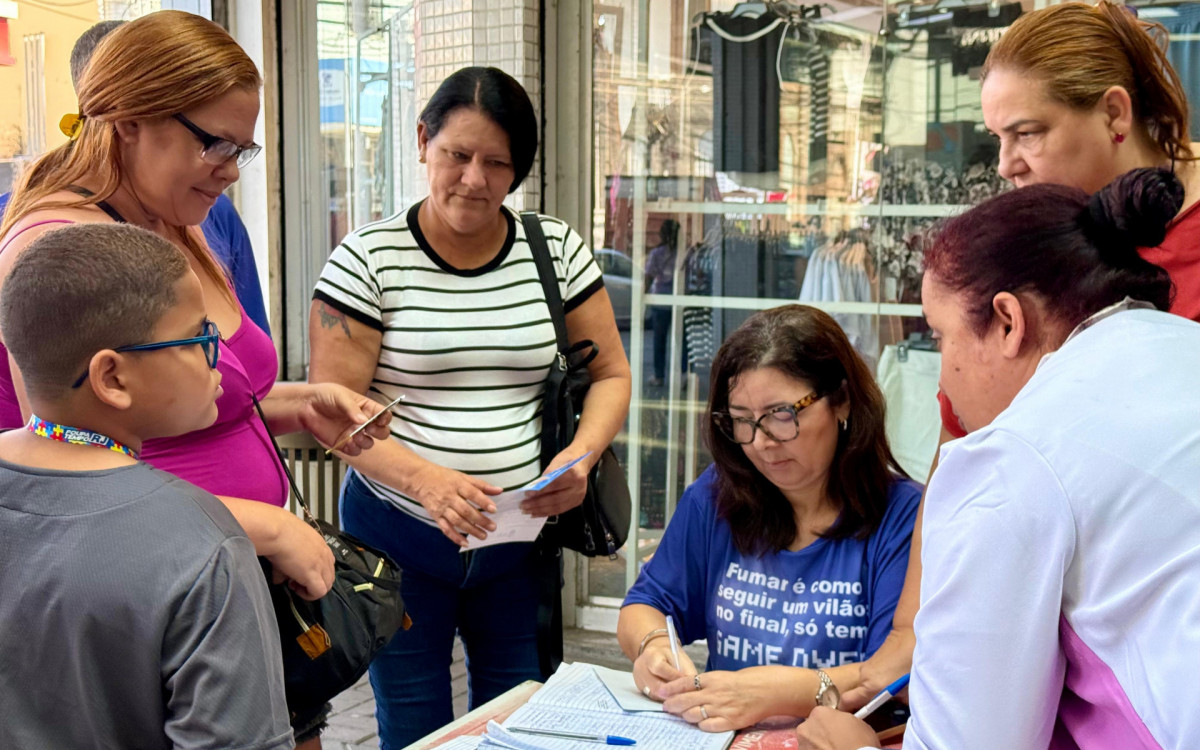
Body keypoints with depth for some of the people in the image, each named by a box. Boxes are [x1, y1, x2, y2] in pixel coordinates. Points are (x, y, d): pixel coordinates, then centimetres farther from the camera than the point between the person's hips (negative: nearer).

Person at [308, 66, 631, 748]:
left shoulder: (558, 250, 1)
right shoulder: (367, 260, -7)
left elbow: (610, 374, 7)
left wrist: (579, 458, -13)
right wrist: (425, 481, -26)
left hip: (519, 539, 2)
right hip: (397, 532, -2)